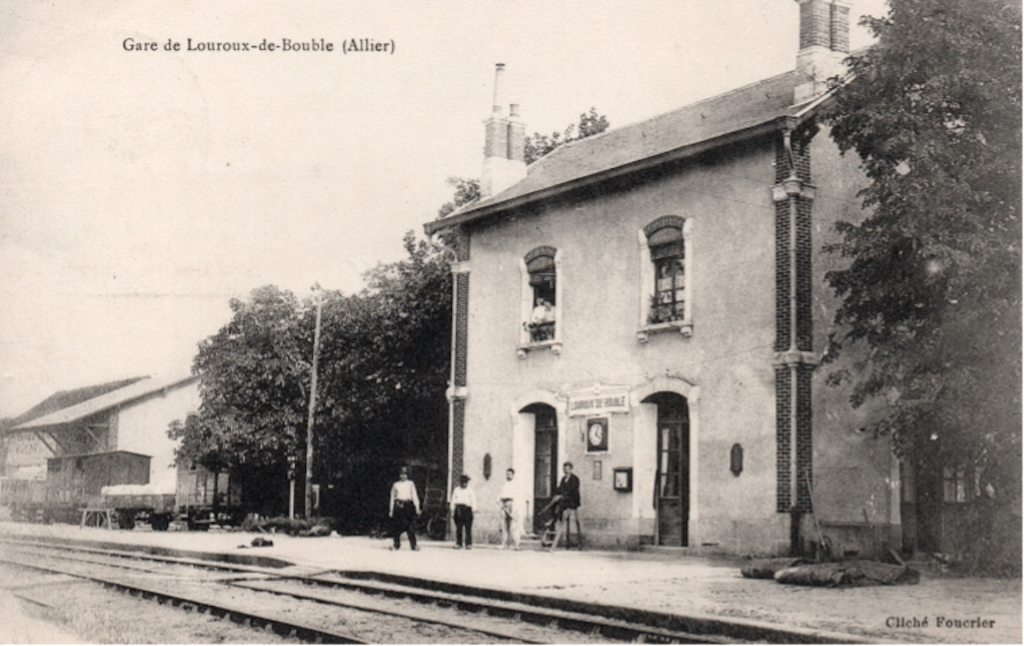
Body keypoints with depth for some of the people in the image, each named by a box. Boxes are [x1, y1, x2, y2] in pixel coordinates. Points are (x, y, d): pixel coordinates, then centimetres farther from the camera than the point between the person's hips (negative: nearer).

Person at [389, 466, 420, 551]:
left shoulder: (410, 484, 14)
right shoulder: (395, 485, 15)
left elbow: (414, 495, 9)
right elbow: (392, 498, 17)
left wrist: (417, 507, 0)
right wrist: (391, 510, 12)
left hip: (407, 505, -1)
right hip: (398, 506, 1)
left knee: (409, 526, -8)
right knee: (397, 526, -2)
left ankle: (413, 545, -5)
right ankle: (397, 544, 7)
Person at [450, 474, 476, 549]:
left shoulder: (470, 490, 7)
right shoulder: (456, 490, 13)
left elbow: (473, 501, 4)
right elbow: (453, 500, 14)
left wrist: (473, 510, -5)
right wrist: (452, 510, 8)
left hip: (467, 509, -2)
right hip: (458, 509, 2)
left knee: (468, 528, -4)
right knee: (458, 528, -1)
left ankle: (468, 544, -1)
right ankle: (458, 544, 4)